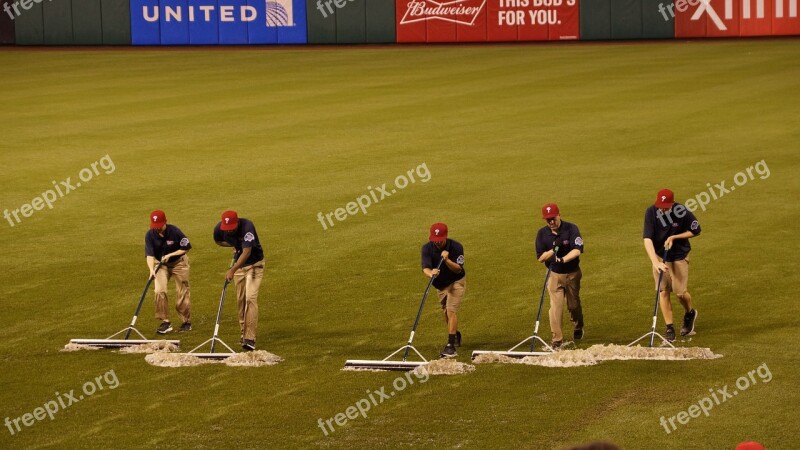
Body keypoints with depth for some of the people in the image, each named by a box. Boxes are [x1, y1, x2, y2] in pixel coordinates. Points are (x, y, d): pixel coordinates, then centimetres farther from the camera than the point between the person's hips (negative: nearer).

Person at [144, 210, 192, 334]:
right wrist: (151, 270, -39)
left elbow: (186, 248, -13)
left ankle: (186, 322, 19)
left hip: (178, 262, -2)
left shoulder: (174, 232, -24)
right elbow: (149, 254, -22)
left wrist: (170, 255, -23)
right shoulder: (150, 235, -17)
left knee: (182, 293, 3)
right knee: (159, 291, -14)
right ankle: (165, 322, -6)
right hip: (161, 264, 2)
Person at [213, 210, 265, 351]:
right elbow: (219, 241, 10)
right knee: (240, 300, 8)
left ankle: (250, 338, -22)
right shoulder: (219, 228, -15)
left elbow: (247, 252, -37)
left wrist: (232, 270, -44)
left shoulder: (247, 227, -32)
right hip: (239, 264, 6)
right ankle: (244, 332, 23)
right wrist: (236, 246, -5)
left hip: (254, 264, -6)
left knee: (250, 297, -17)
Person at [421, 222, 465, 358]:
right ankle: (456, 335, 46)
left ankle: (451, 346, -23)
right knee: (446, 313, 16)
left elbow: (458, 269, -27)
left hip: (456, 282, -4)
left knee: (451, 310, -19)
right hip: (441, 284, 4)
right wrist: (430, 273, -54)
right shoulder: (427, 248, -18)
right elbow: (425, 268, -31)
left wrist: (447, 260, -44)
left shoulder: (456, 247, -24)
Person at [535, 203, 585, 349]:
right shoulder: (542, 233, -6)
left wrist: (563, 259, -41)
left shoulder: (571, 229, -14)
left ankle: (578, 328, 41)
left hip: (572, 273, -1)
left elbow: (577, 250, -25)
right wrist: (553, 250, -23)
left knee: (573, 305, 14)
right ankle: (557, 339, -6)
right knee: (555, 306, -9)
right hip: (554, 274, 1)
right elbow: (540, 257, -6)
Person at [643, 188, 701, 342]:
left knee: (680, 292, -3)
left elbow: (695, 230, -5)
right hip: (660, 255, 1)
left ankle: (690, 313, 29)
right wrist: (655, 262, -36)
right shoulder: (651, 212, -19)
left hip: (680, 256, -1)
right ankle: (669, 328, 7)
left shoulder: (682, 212, -21)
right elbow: (647, 239, -25)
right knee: (663, 291, -2)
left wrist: (674, 237, -16)